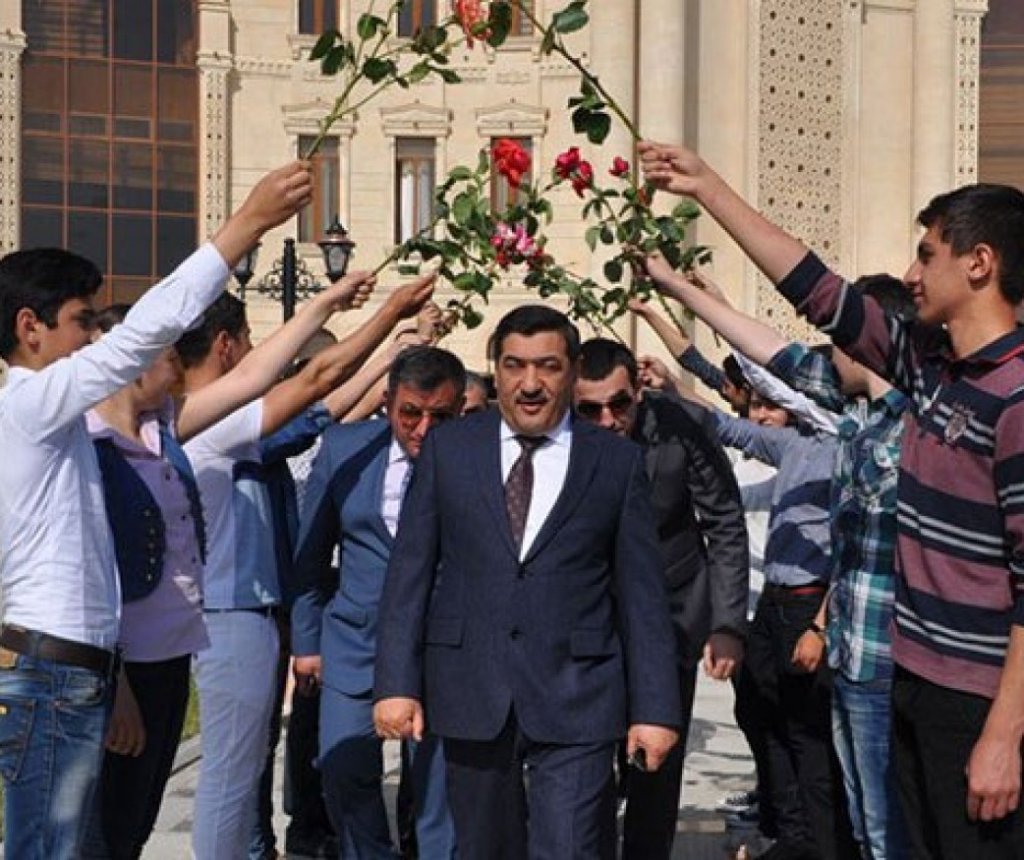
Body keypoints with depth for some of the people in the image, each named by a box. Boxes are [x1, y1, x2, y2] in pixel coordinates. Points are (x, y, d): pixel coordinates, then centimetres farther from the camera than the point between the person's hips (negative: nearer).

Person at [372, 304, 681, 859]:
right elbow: (410, 571, 3)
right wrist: (396, 683, -5)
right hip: (470, 695, 2)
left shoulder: (617, 461, 3)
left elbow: (642, 593, 3)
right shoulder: (447, 448, 5)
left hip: (576, 703, -2)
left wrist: (654, 708, -1)